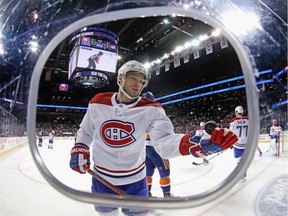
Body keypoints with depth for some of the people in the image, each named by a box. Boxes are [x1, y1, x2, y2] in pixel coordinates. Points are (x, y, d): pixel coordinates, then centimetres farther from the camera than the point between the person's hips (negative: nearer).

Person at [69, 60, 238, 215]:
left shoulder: (151, 109, -15)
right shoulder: (97, 103, -8)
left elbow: (165, 141, -31)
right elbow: (85, 131, 9)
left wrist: (196, 144, -49)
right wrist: (79, 149, -9)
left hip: (134, 181, -1)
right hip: (101, 179, 2)